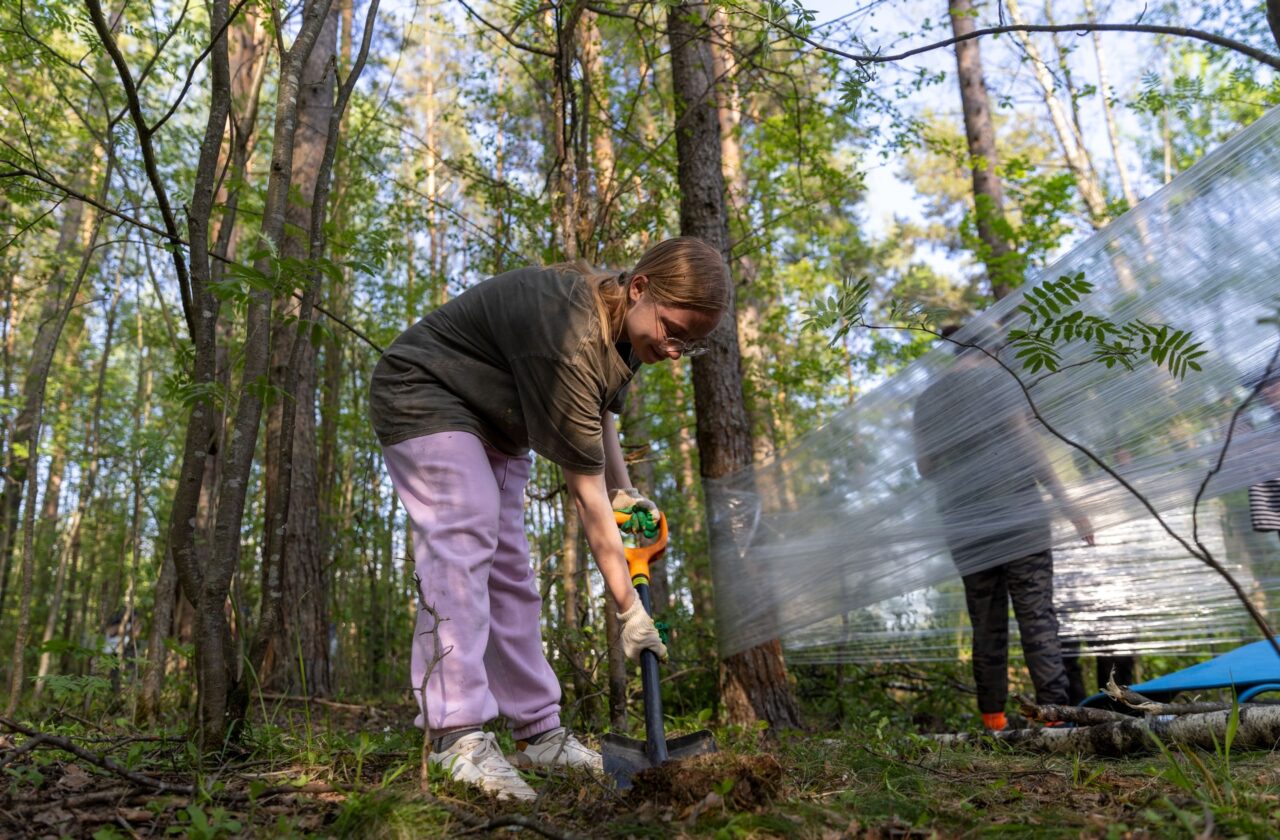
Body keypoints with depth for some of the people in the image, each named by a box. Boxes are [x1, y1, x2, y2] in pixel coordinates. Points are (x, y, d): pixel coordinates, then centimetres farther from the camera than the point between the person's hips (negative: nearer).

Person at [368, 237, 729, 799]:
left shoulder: (618, 317, -6)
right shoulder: (570, 340, -35)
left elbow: (597, 413, 14)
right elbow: (586, 495, -33)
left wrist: (622, 488, 0)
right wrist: (629, 610, -28)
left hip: (493, 424, 9)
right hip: (424, 398, -9)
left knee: (510, 570, 2)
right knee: (462, 542, -26)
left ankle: (539, 735, 4)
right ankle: (459, 739, -27)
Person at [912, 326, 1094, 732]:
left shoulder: (926, 401, 14)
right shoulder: (997, 379, 1)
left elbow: (925, 467, 12)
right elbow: (1025, 444, -7)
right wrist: (1068, 505, -6)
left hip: (966, 529, 4)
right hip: (1019, 517, -4)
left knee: (987, 627, 10)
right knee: (1037, 618, -2)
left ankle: (993, 720, 12)